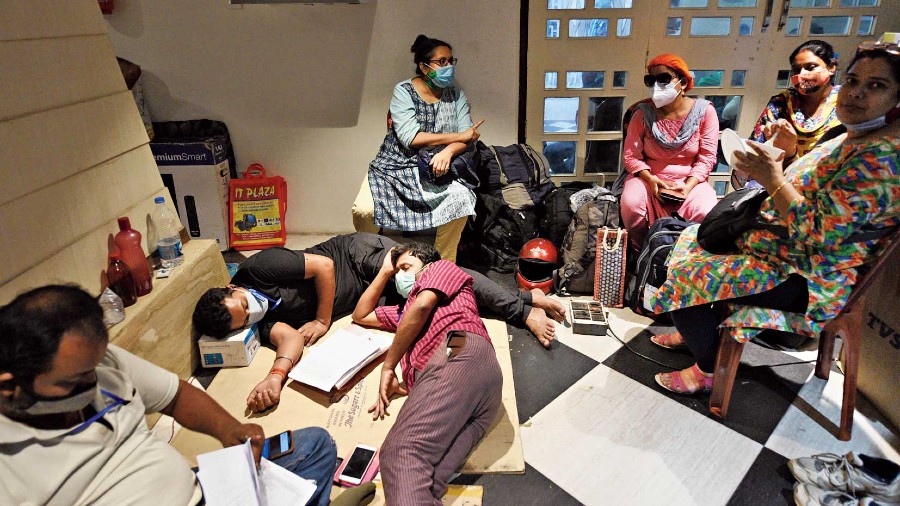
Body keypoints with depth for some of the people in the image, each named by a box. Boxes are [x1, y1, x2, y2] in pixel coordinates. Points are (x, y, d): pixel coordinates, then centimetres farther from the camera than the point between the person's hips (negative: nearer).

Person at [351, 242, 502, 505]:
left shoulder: (442, 267, 28)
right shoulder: (405, 310, 51)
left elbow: (422, 306, 8)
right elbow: (361, 315, 53)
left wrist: (388, 366, 10)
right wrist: (385, 271, 52)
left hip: (460, 352, -7)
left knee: (401, 452, -32)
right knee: (422, 480, -23)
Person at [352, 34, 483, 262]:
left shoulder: (456, 95, 6)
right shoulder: (403, 91, -7)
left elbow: (467, 137, -4)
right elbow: (410, 138, -20)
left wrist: (448, 151, -27)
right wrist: (458, 136, -16)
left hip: (435, 169, 3)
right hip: (396, 167, -2)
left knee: (461, 200, -27)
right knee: (364, 210, -25)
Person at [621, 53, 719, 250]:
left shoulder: (704, 111, -5)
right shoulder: (642, 114, -5)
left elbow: (707, 157, -5)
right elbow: (631, 155, -6)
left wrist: (688, 185, -20)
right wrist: (650, 179, -23)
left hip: (690, 181, 0)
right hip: (649, 178, 0)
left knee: (707, 214, -28)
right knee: (630, 204, -32)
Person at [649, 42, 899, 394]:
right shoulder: (854, 140, 8)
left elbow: (820, 235, -30)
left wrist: (773, 180, -22)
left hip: (810, 284, -11)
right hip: (794, 254, 11)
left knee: (688, 273, -17)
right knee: (693, 237, 14)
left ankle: (708, 371, 5)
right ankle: (694, 330, 27)